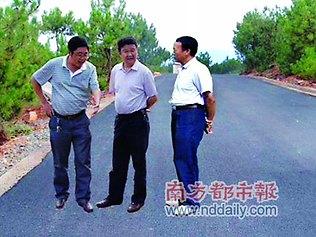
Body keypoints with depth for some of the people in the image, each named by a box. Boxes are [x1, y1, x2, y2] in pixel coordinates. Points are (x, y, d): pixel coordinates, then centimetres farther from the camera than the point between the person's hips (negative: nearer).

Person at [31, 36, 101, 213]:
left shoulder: (90, 69, -5)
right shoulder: (54, 65, -7)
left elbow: (95, 88, -18)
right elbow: (35, 80, 7)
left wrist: (97, 103, -39)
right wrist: (44, 102, 3)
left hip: (80, 121, 0)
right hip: (59, 121, 0)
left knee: (83, 162, 3)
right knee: (60, 162, 12)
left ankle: (83, 197, 16)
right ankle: (61, 195, 30)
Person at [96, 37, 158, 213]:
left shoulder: (144, 72, -10)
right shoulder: (116, 71, 6)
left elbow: (153, 97, -4)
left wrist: (139, 108, 4)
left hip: (138, 121, -6)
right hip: (120, 119, 6)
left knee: (139, 162, 5)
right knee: (118, 162, 14)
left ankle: (139, 199, 16)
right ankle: (114, 197, 26)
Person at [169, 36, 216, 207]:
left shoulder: (198, 70, -14)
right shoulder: (183, 70, 17)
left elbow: (210, 98, -17)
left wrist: (209, 121, -10)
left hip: (191, 116, -10)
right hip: (178, 115, 10)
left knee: (186, 158, -7)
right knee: (179, 157, 15)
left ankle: (191, 201, 2)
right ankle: (184, 194, 29)